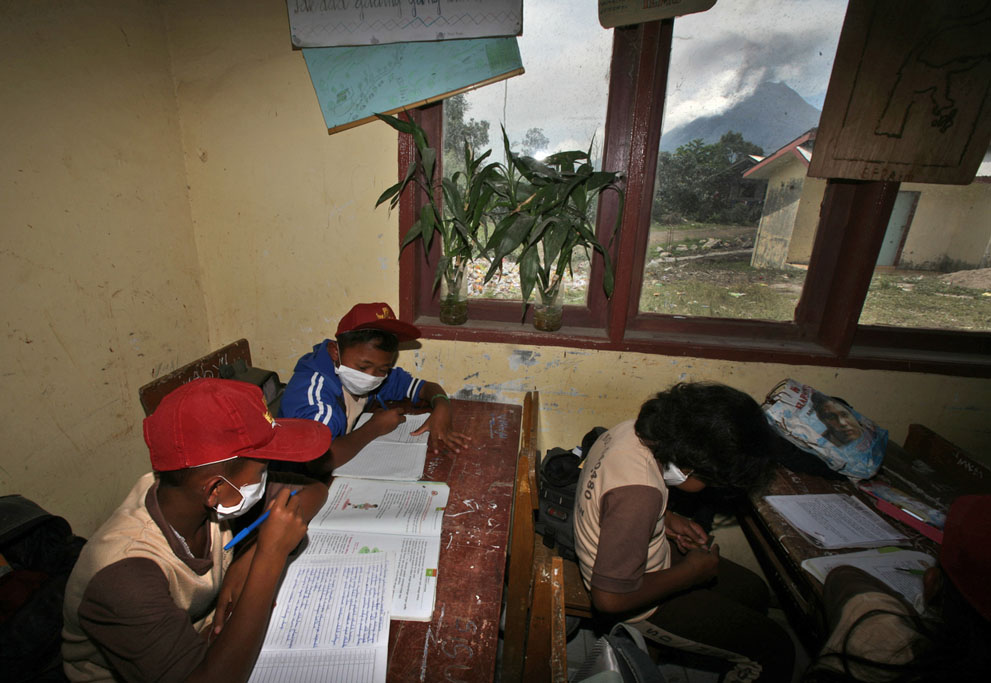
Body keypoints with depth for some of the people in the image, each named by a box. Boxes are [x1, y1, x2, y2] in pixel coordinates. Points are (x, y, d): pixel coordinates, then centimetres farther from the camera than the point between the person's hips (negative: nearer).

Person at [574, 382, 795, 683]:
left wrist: (665, 518, -3)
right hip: (637, 602, -8)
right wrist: (691, 572, -20)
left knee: (754, 591, 23)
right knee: (775, 649, 2)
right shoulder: (639, 492, -39)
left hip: (641, 559, 8)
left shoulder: (633, 429, -14)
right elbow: (609, 598, -32)